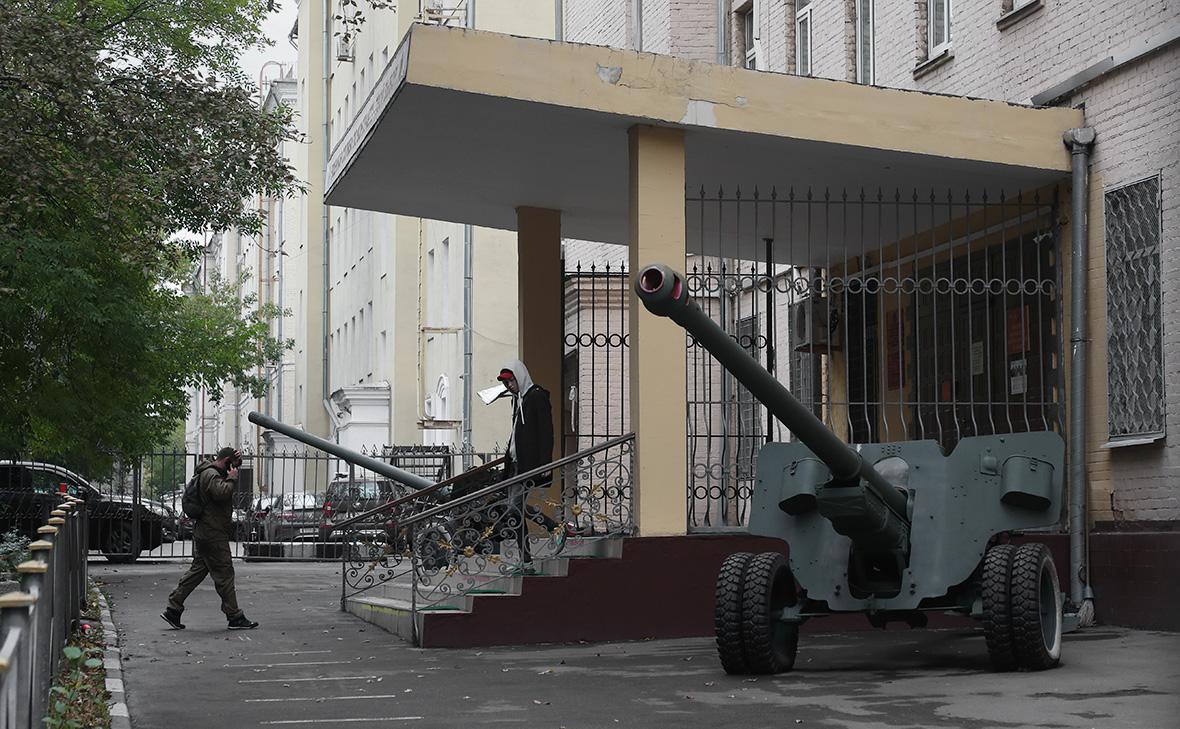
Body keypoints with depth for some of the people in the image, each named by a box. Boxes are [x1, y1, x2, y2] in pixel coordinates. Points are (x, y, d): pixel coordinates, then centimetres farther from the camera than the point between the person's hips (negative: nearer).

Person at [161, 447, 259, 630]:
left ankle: (172, 610, 12)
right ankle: (235, 617, 0)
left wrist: (237, 460, 15)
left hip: (203, 533, 11)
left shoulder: (212, 472, 17)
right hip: (213, 535, -11)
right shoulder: (211, 475, -15)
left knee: (197, 571, 12)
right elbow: (222, 492, -33)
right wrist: (232, 479, -16)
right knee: (224, 575, -5)